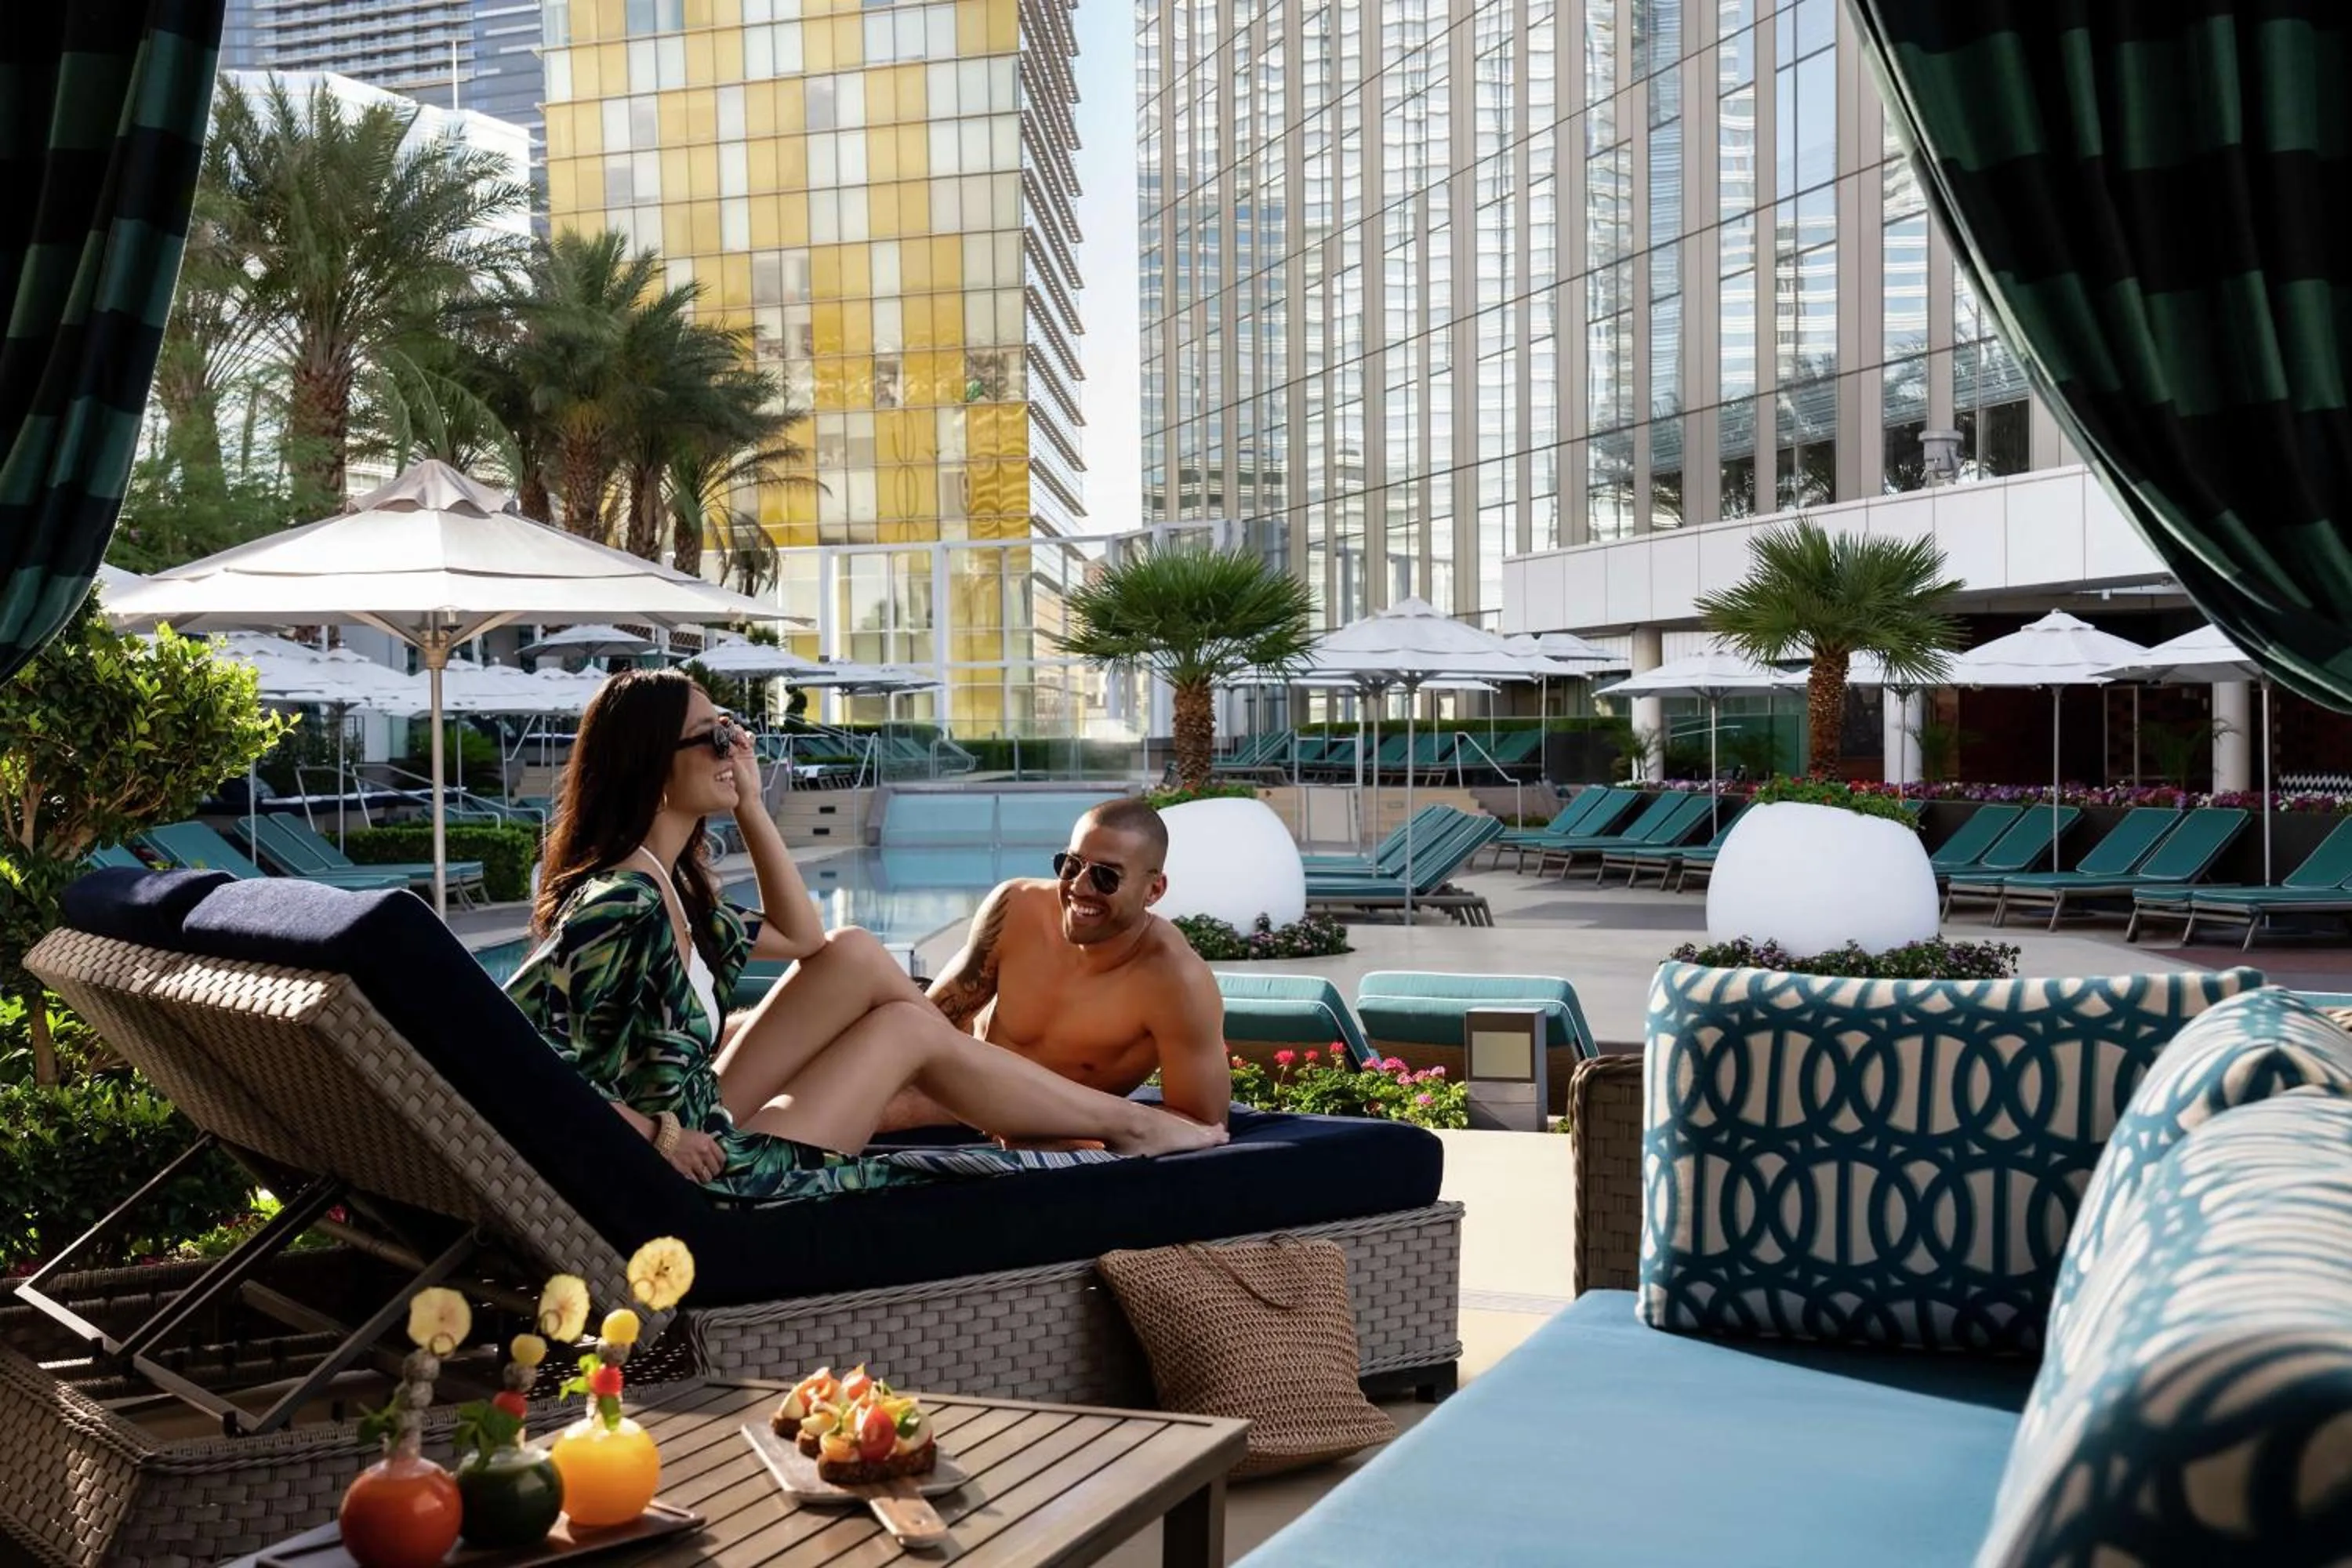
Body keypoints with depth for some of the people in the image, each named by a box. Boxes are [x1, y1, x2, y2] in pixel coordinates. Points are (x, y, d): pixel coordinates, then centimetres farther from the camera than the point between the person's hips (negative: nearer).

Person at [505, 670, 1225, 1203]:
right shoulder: (619, 906, -24)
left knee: (855, 954, 6)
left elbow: (801, 939, 16)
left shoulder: (664, 890, 5)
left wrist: (750, 804, 8)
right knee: (910, 1027, 2)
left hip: (702, 1121, 9)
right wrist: (652, 1132, -23)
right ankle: (1123, 1122, 20)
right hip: (705, 1172, -9)